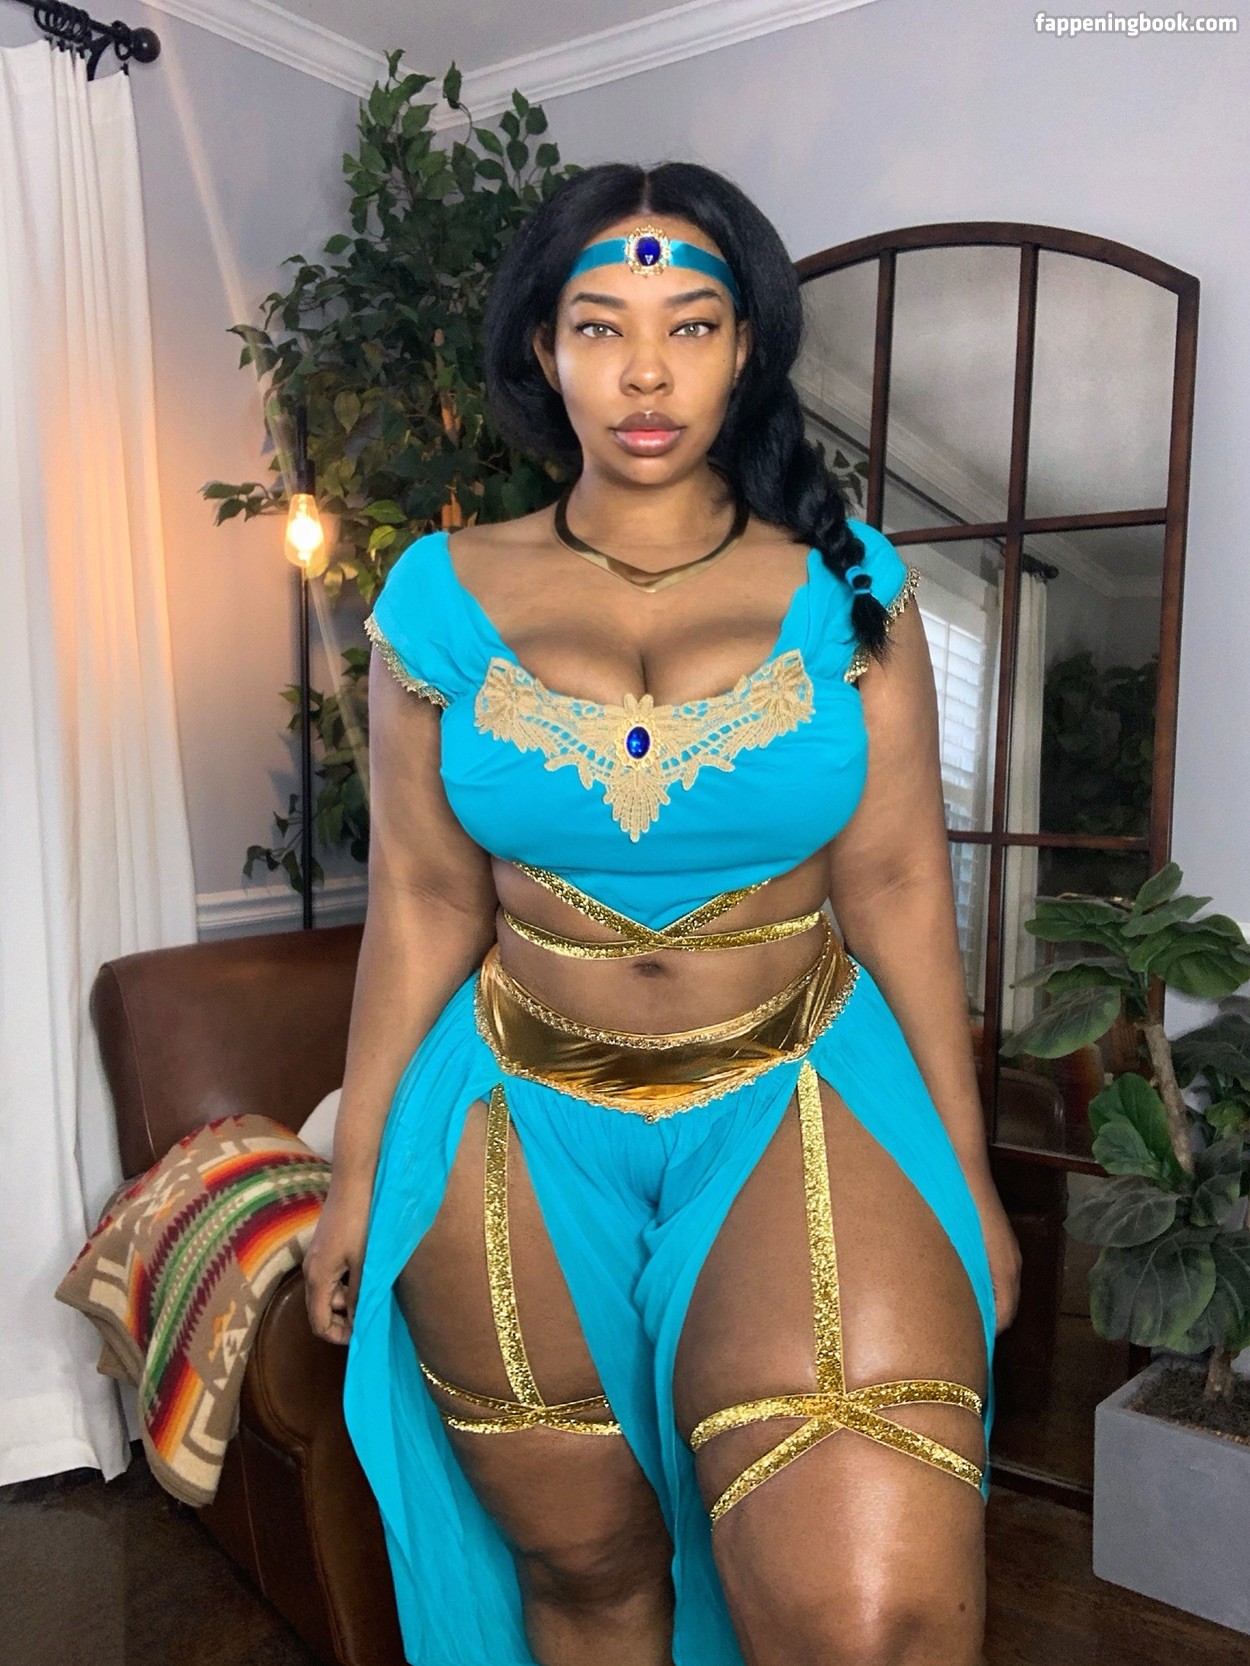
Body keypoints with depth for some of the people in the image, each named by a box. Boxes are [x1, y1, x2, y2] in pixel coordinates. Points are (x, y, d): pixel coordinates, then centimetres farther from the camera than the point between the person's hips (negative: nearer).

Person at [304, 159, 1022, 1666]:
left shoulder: (841, 584, -2)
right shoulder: (443, 596, -1)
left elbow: (898, 886, -2)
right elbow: (422, 903, 2)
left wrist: (967, 1173, 1)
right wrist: (357, 1167, 5)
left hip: (800, 1106, 0)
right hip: (518, 1120, 1)